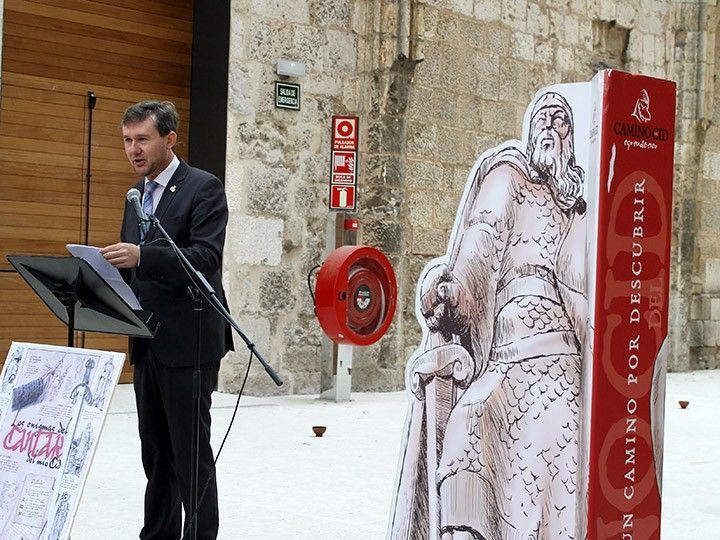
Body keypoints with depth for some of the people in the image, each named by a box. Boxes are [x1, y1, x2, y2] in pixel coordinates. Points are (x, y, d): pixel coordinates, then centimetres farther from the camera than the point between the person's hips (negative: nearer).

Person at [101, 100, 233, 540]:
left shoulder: (204, 188, -8)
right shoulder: (136, 195, 16)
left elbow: (206, 258, -19)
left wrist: (141, 256, -31)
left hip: (188, 343, -7)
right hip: (147, 343, 8)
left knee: (191, 452, -2)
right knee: (156, 452, 13)